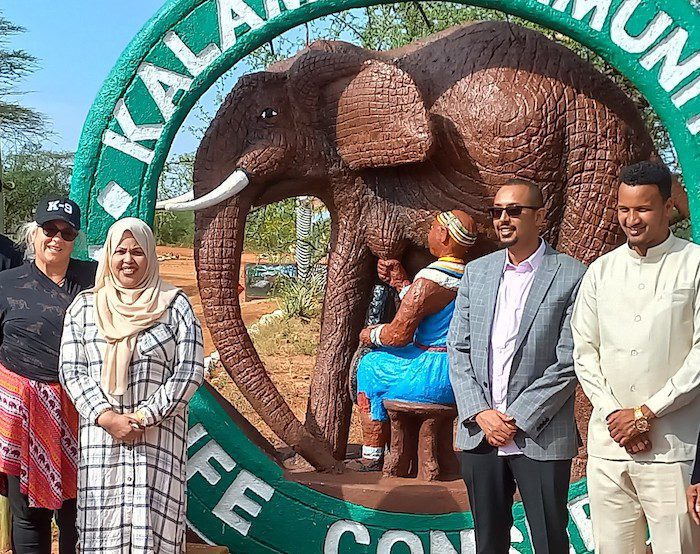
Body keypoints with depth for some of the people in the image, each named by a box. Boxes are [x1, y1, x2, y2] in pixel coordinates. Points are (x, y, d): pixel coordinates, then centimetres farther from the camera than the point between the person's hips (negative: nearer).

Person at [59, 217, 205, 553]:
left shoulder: (174, 305, 3)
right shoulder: (84, 306, 9)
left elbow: (190, 371, -3)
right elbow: (70, 370, 4)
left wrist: (143, 418, -10)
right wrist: (106, 417, -10)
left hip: (159, 436, -2)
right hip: (99, 436, 2)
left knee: (152, 526, -7)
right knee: (102, 527, 1)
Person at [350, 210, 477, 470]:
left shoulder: (430, 280, -20)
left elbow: (399, 334, -18)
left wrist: (370, 335, 1)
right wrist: (400, 282, 19)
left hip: (436, 377, -9)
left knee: (371, 366, 15)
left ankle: (371, 459, 19)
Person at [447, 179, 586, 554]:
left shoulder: (571, 277, -5)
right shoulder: (476, 272, 10)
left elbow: (569, 362, -9)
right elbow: (458, 349, 8)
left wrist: (517, 419, -12)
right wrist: (480, 413, -5)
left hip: (541, 438, -4)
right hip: (479, 433, 4)